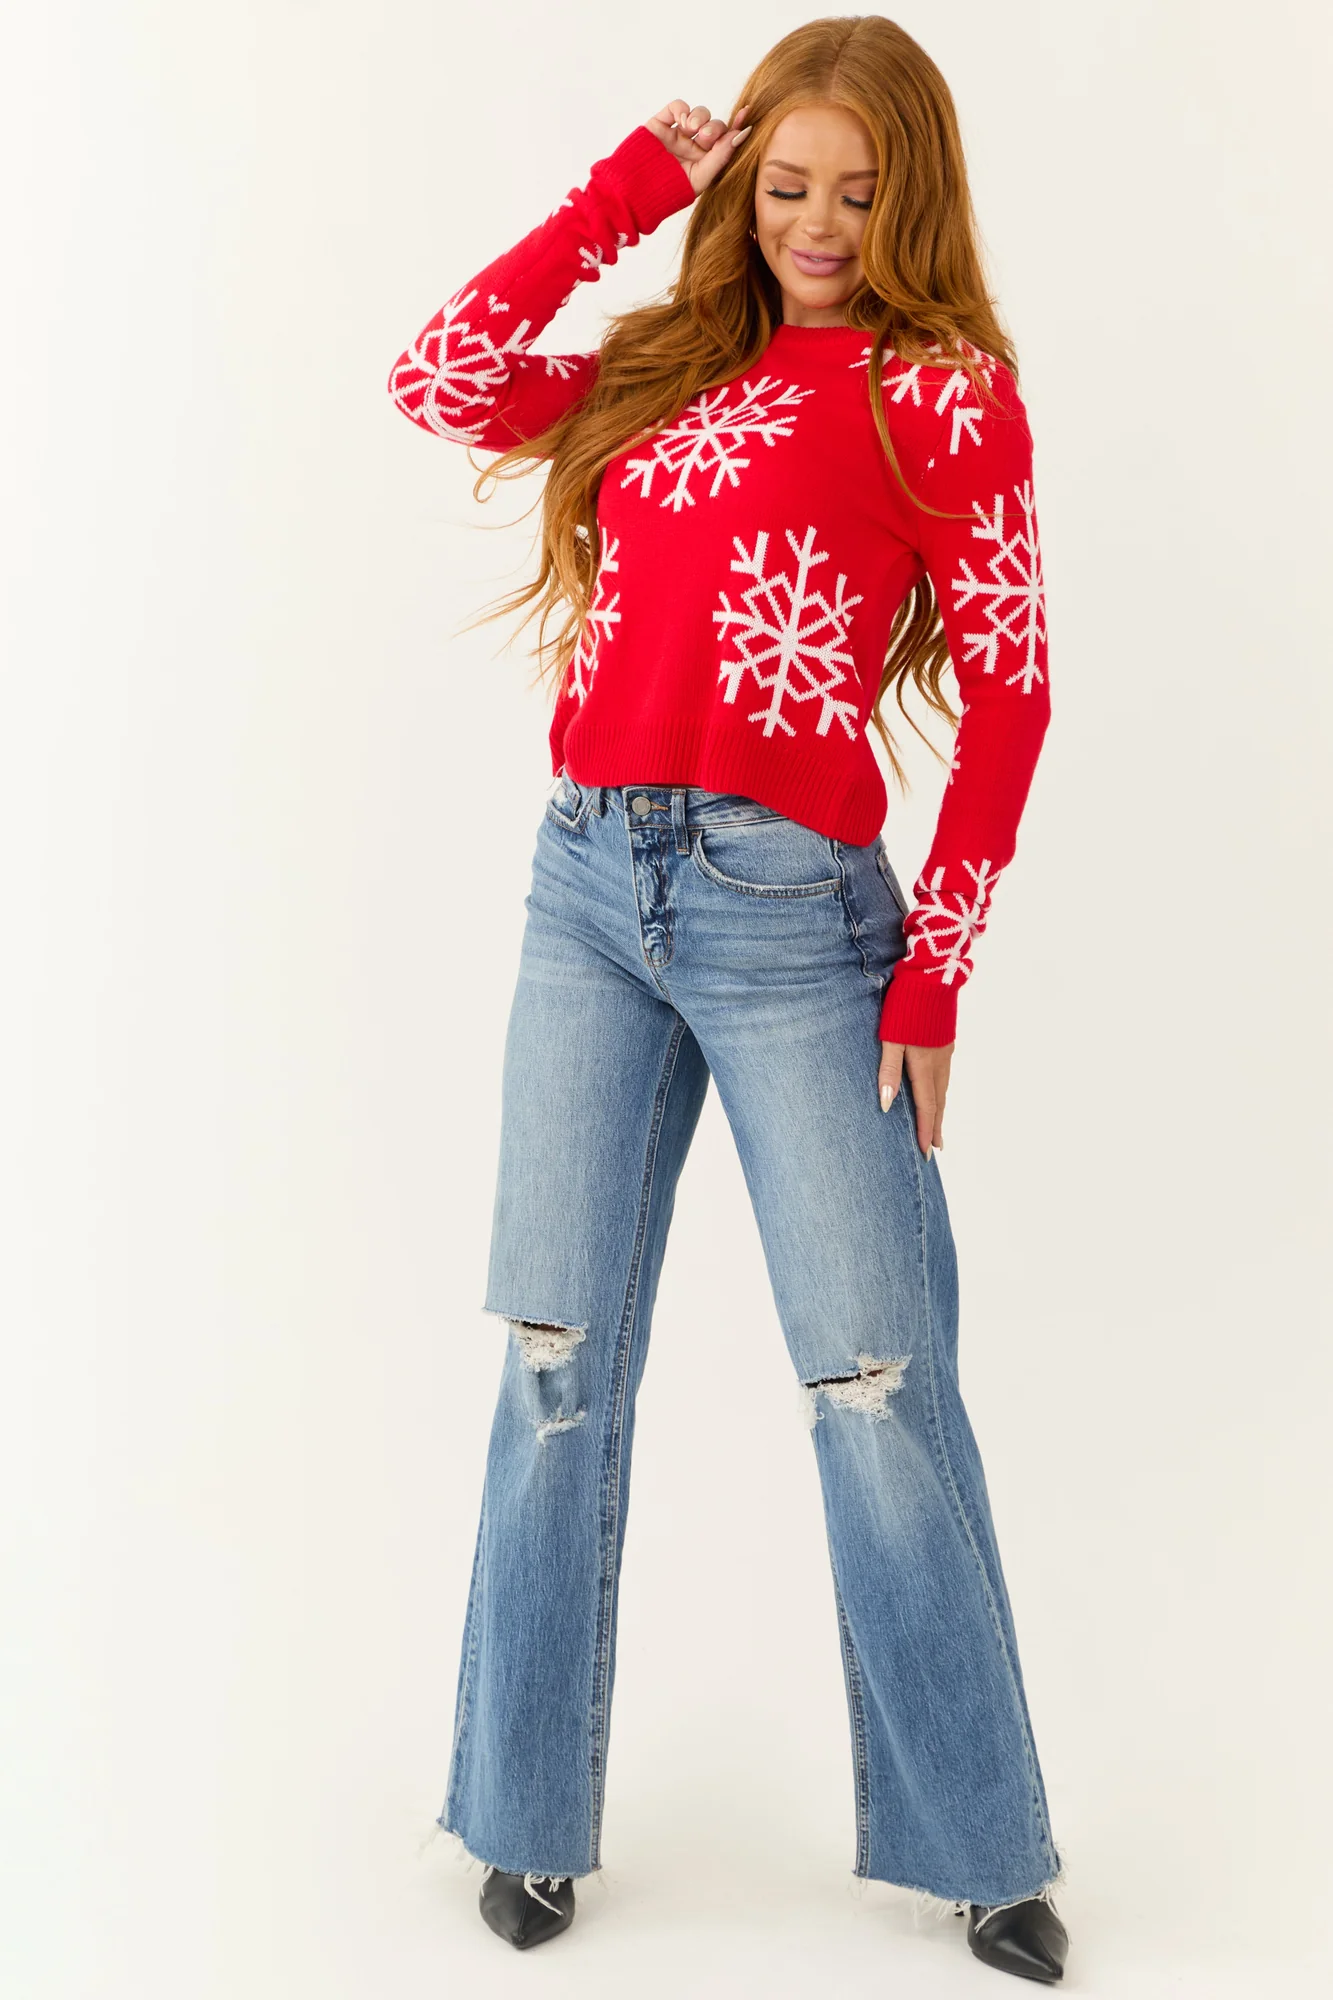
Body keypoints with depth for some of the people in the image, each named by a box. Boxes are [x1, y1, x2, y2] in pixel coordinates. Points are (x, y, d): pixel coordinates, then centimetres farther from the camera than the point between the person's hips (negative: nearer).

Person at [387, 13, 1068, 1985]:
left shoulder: (948, 390, 4)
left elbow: (1008, 693, -2)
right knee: (562, 1364, 8)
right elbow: (441, 380, 8)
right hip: (589, 886, 5)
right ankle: (532, 1819, 24)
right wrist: (626, 186, 10)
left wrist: (933, 972, -7)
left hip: (790, 912, -4)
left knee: (881, 1385, 0)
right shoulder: (671, 367, 18)